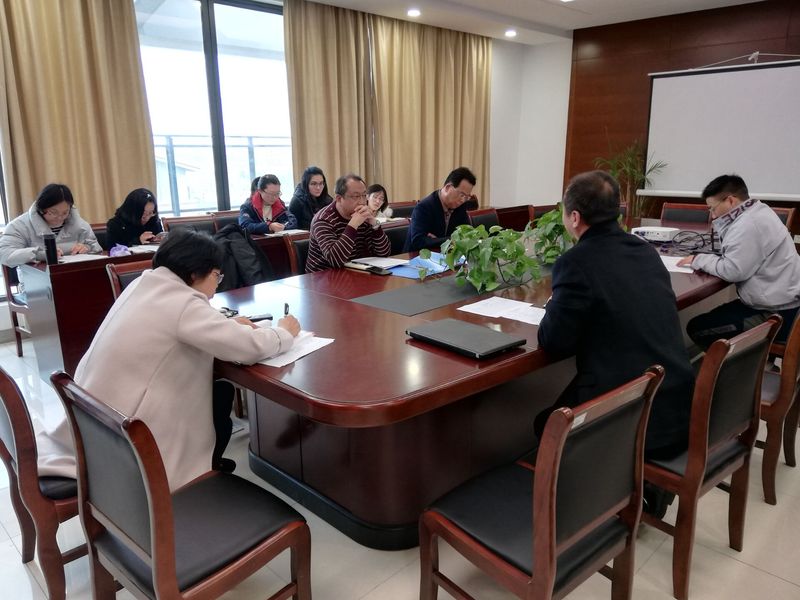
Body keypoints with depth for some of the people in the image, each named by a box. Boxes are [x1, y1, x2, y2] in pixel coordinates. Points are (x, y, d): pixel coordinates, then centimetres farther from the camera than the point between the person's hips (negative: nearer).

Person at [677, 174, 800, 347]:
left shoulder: (748, 224, -23)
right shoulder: (756, 211, 10)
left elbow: (731, 270, -26)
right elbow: (733, 250, 16)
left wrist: (698, 260, -12)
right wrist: (721, 221, 3)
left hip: (776, 314, -11)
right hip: (780, 302, 11)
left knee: (696, 328, -8)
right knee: (713, 317, 24)